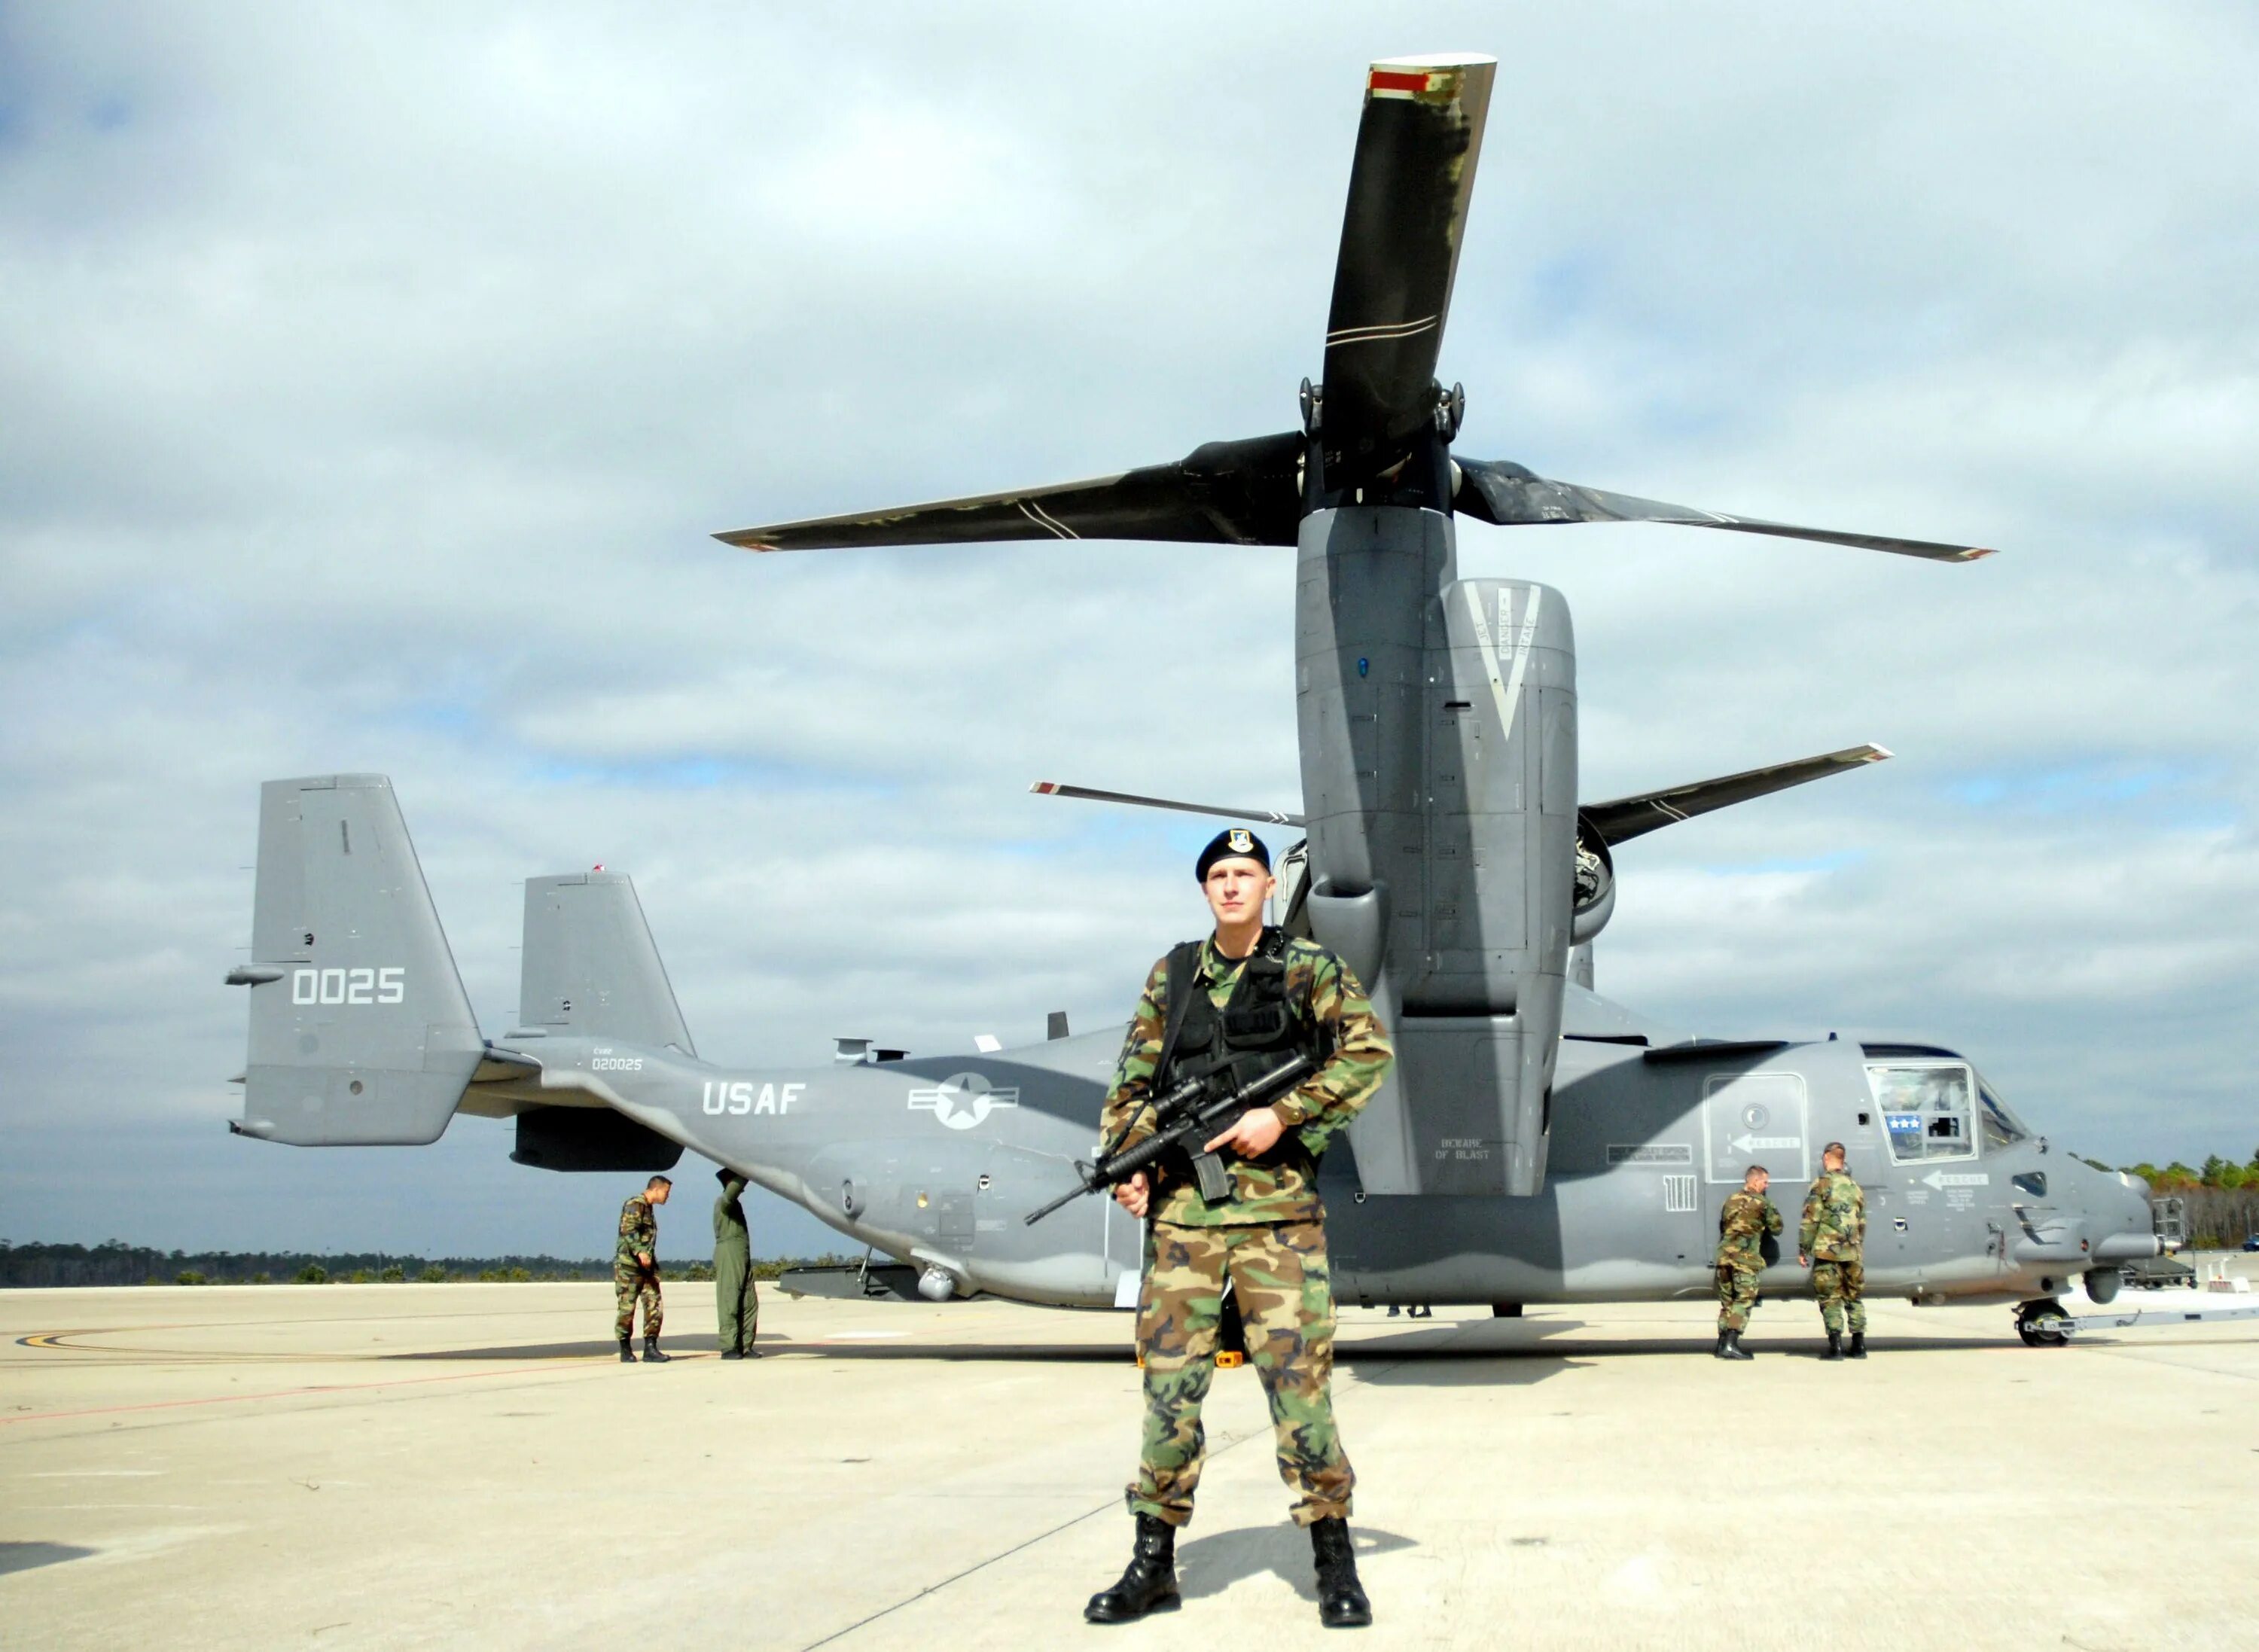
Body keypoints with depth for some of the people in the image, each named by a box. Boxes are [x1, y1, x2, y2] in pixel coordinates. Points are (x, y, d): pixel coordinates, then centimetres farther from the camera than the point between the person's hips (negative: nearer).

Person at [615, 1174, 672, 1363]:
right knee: (627, 1309, -1)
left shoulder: (649, 1208, 20)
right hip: (628, 1265, -9)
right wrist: (640, 1252, -34)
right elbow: (628, 1230, -23)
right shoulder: (635, 1205, -9)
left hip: (647, 1266, 9)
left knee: (655, 1308, -1)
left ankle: (650, 1349, -1)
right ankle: (626, 1351, 7)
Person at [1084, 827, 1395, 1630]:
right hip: (1182, 1203, 3)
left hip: (1276, 1201, -3)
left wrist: (1282, 1114, -11)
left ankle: (1335, 1561, 6)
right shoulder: (1173, 975, 14)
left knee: (1298, 1375, -5)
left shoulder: (1307, 967, 5)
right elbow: (1132, 1082, 15)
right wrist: (1128, 1163, 0)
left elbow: (1369, 1050, -3)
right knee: (1170, 1379, 3)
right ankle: (1154, 1562, 12)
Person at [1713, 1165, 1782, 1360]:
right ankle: (1731, 1344, -16)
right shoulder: (1763, 1203, -1)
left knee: (1727, 1300, 14)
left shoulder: (1731, 1200, 16)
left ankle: (1723, 1343, 16)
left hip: (1724, 1255, 6)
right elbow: (1776, 1229, 4)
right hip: (1746, 1258, -6)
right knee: (1744, 1300, -6)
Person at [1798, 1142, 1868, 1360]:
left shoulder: (1822, 1185, -6)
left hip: (1827, 1252, -5)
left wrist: (1803, 1250, -4)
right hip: (1852, 1253, 5)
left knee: (1831, 1299, -1)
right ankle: (1859, 1346, 14)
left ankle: (1836, 1347, -6)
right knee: (1854, 1298, 13)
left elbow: (1810, 1221, -9)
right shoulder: (1855, 1188, 13)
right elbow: (1862, 1224, 19)